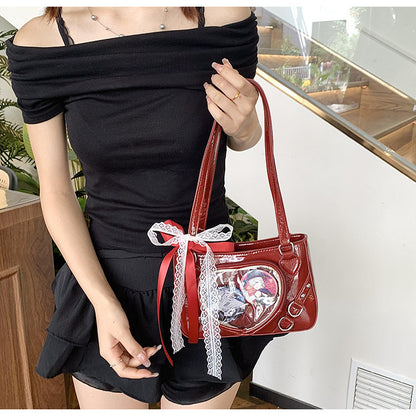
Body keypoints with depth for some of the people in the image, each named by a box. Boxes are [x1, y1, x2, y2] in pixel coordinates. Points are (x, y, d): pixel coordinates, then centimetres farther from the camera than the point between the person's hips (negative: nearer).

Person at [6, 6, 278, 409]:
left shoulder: (223, 17, -11)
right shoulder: (40, 42, -10)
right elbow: (55, 192, -5)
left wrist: (242, 126, -18)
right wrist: (103, 302, -13)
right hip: (103, 281, 1)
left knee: (200, 402, 20)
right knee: (107, 402, 23)